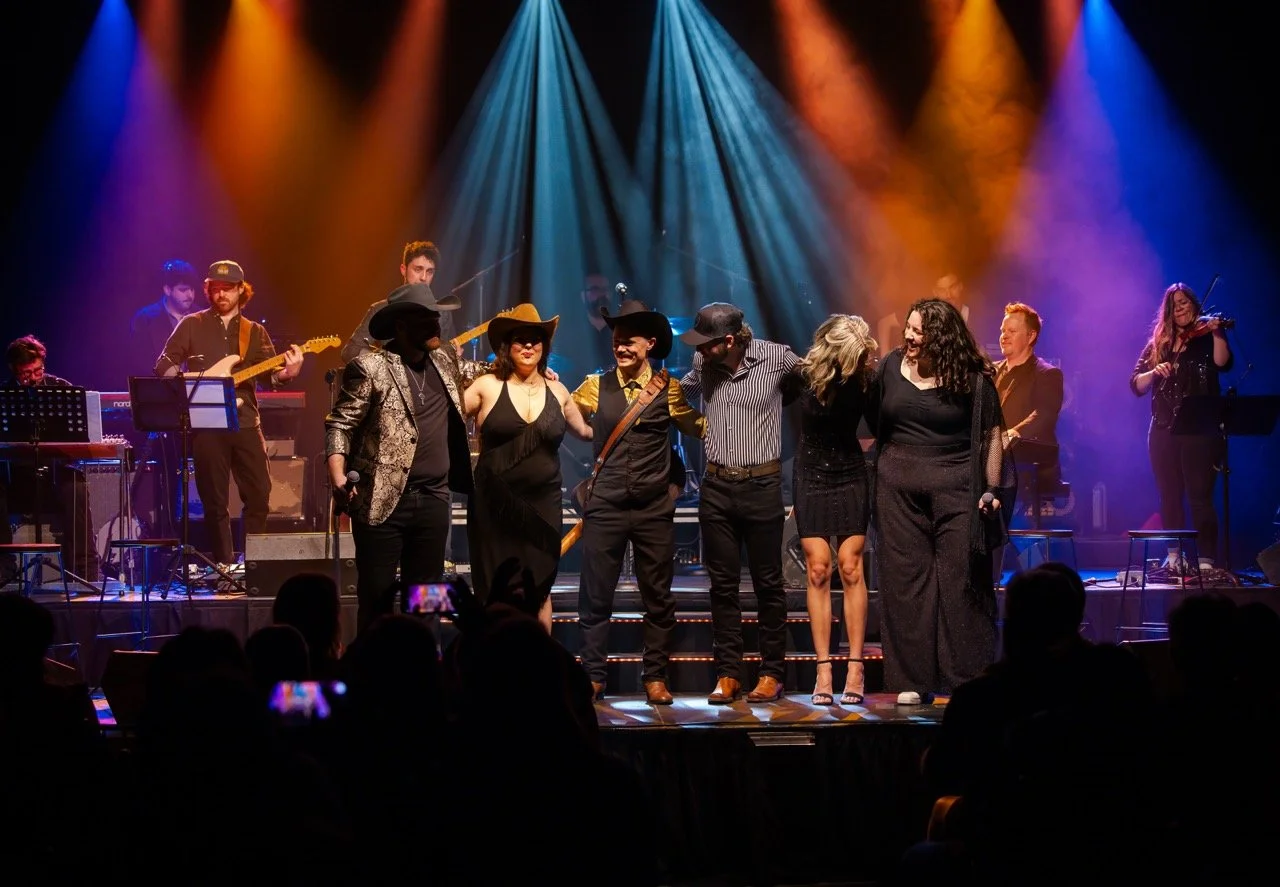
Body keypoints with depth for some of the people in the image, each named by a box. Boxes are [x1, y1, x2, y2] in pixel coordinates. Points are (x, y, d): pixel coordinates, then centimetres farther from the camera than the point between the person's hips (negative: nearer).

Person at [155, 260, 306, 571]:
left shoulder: (255, 332, 12)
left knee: (259, 493, -4)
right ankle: (223, 564, 8)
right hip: (206, 424, -2)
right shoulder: (191, 325, 7)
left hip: (245, 421, 2)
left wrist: (287, 372, -20)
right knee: (215, 499, 0)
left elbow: (270, 374, 3)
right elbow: (164, 365, 4)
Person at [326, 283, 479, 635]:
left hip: (434, 499, 6)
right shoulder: (370, 367, -8)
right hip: (382, 500, -6)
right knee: (376, 596, -2)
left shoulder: (446, 361, 12)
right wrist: (338, 479, -23)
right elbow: (340, 424, -9)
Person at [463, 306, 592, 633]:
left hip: (543, 504, 2)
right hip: (495, 505, -2)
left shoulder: (557, 391, 8)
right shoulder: (487, 387, -2)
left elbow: (585, 431, 21)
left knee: (539, 590, 8)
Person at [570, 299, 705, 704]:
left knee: (658, 597, 6)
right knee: (595, 596, 1)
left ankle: (655, 676, 15)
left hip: (654, 508, 0)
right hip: (605, 507, 0)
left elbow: (700, 427, 14)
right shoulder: (597, 387, 5)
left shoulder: (669, 390, 3)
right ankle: (593, 675, 9)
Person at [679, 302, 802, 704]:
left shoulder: (777, 358, -10)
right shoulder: (703, 364, 2)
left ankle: (772, 674, 11)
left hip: (761, 485, -3)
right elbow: (684, 391, 25)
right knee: (723, 584, 6)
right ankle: (727, 674, 11)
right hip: (716, 486, 3)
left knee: (768, 583, 4)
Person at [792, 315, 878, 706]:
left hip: (851, 475, 0)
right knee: (818, 569, -5)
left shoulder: (864, 378, -11)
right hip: (811, 475, 0)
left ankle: (855, 668, -2)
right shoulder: (805, 375, -13)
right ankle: (823, 670, -3)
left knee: (850, 567, -5)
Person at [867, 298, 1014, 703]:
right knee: (905, 581, 3)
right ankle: (912, 680, 8)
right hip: (899, 488, 3)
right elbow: (873, 421, 16)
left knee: (961, 583, -3)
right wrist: (896, 455, 11)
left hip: (956, 487, -3)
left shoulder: (971, 377, -5)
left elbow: (992, 435, -2)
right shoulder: (890, 367, 5)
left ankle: (969, 680, 3)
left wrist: (993, 489, -7)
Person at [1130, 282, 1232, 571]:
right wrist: (1154, 372, -12)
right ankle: (1173, 557, 14)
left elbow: (1223, 363, -17)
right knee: (1169, 497, 7)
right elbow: (1136, 385, 6)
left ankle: (1207, 561, -11)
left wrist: (1216, 333, -30)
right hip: (1163, 430, 4)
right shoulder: (1158, 344, 14)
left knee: (1200, 496, -9)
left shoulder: (1206, 337, 4)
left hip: (1200, 430, -4)